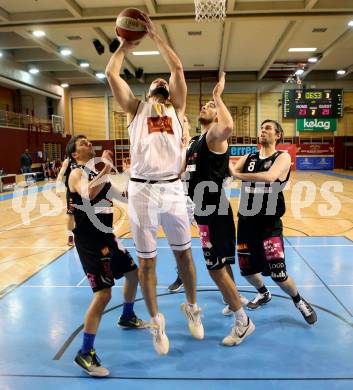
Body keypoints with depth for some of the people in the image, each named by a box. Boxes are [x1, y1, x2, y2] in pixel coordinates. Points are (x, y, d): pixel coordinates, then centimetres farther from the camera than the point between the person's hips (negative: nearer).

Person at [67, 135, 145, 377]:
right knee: (104, 293, -16)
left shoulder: (97, 172, 13)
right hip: (89, 239, -9)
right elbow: (87, 195, -37)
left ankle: (127, 317, 45)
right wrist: (106, 170, -37)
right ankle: (85, 353, -2)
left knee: (133, 273, 22)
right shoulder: (77, 174, -13)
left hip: (106, 235, 9)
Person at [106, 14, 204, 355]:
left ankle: (191, 308, 35)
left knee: (183, 252, 12)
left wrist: (155, 35, 10)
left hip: (173, 188, 1)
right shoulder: (135, 108, 14)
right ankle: (156, 321, 25)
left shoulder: (176, 107, 16)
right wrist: (124, 46, 17)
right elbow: (111, 74, 4)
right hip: (142, 190, -1)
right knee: (146, 260, 7)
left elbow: (177, 68, 5)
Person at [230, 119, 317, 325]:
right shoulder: (248, 158, 9)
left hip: (269, 223, -5)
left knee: (278, 274, -6)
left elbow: (270, 176, -28)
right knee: (247, 269, 15)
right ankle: (264, 294, 46)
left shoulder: (283, 157, -8)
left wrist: (238, 175, -27)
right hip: (246, 221, 5)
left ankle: (299, 301, 25)